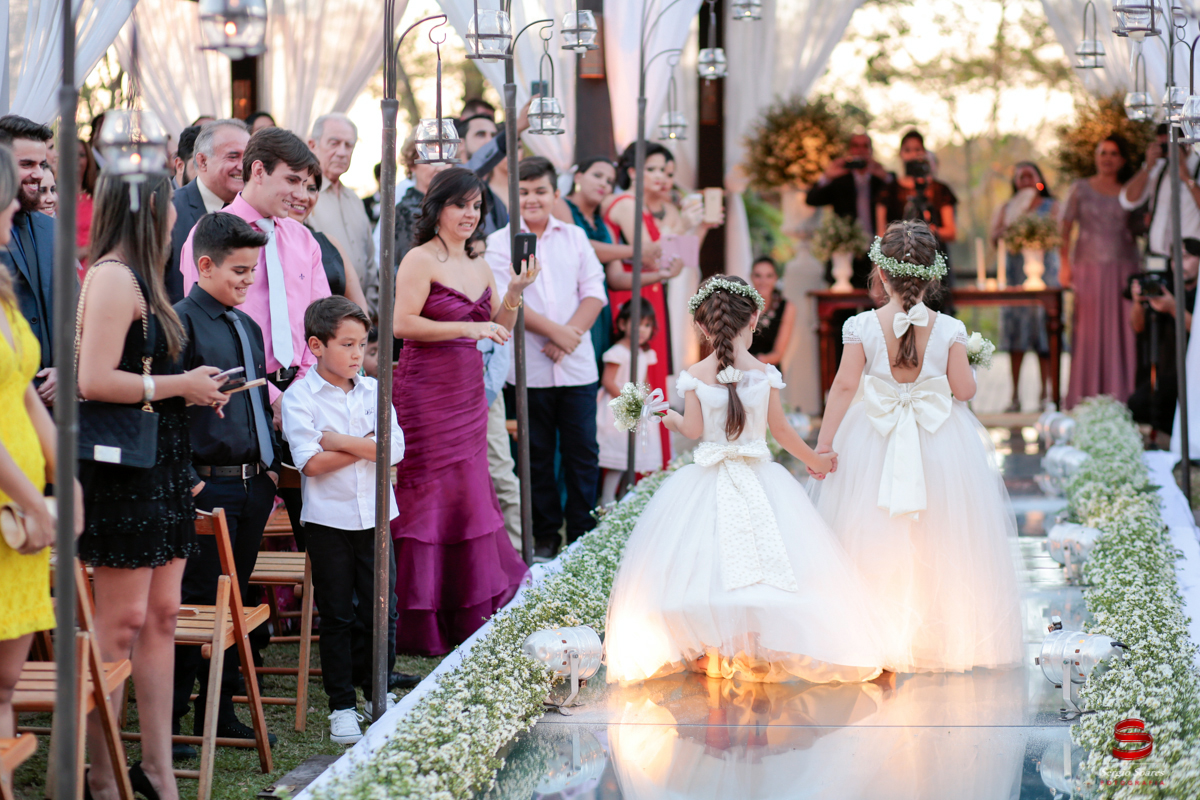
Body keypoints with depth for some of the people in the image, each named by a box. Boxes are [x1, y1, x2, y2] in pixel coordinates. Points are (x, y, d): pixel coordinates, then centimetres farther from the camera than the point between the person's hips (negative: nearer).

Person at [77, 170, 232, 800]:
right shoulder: (114, 277, -14)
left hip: (159, 465, 10)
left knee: (161, 615, 10)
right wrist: (179, 385, -13)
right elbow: (95, 381, -23)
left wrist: (191, 388, 7)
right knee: (122, 621, -5)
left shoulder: (135, 277, 16)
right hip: (123, 465, -10)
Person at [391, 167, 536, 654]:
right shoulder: (421, 260, -7)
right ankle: (421, 626, -1)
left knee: (468, 499, 8)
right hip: (426, 390, -7)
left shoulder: (478, 267, 16)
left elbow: (498, 330, 20)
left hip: (467, 394, 8)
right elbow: (402, 324, -16)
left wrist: (515, 292, 3)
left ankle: (466, 617, 15)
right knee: (430, 499, -6)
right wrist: (467, 328, -19)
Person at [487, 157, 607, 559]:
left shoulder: (574, 237, 11)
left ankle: (583, 534, 13)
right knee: (537, 454, 5)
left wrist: (571, 334, -10)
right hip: (529, 367, -2)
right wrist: (553, 330, -12)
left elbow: (595, 292, 5)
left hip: (577, 363, 2)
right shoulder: (500, 242, 1)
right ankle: (545, 536, 14)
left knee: (583, 451, 4)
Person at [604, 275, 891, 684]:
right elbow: (781, 430, 1)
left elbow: (694, 429, -7)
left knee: (704, 559, 4)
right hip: (759, 478, 0)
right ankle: (762, 650, 1)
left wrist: (672, 419, 15)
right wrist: (816, 460, 15)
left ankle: (709, 651, 0)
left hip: (708, 479, 0)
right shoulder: (764, 373, -4)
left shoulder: (695, 375, -6)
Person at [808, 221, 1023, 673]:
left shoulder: (862, 327, -11)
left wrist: (823, 442, -1)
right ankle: (946, 637, 16)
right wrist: (968, 367, 16)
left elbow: (844, 387, -8)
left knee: (875, 546, 9)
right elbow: (964, 389, -6)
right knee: (942, 547, 11)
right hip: (942, 446, 0)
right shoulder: (948, 330, -10)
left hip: (875, 442, 0)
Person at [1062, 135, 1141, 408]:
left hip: (1122, 269, 1)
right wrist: (1064, 265, -4)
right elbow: (1065, 229, 5)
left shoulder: (1129, 190, 11)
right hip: (1088, 268, -1)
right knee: (1089, 332, -3)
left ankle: (1121, 395, 0)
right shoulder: (1081, 189, 7)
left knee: (1121, 332, -3)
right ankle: (1087, 394, 2)